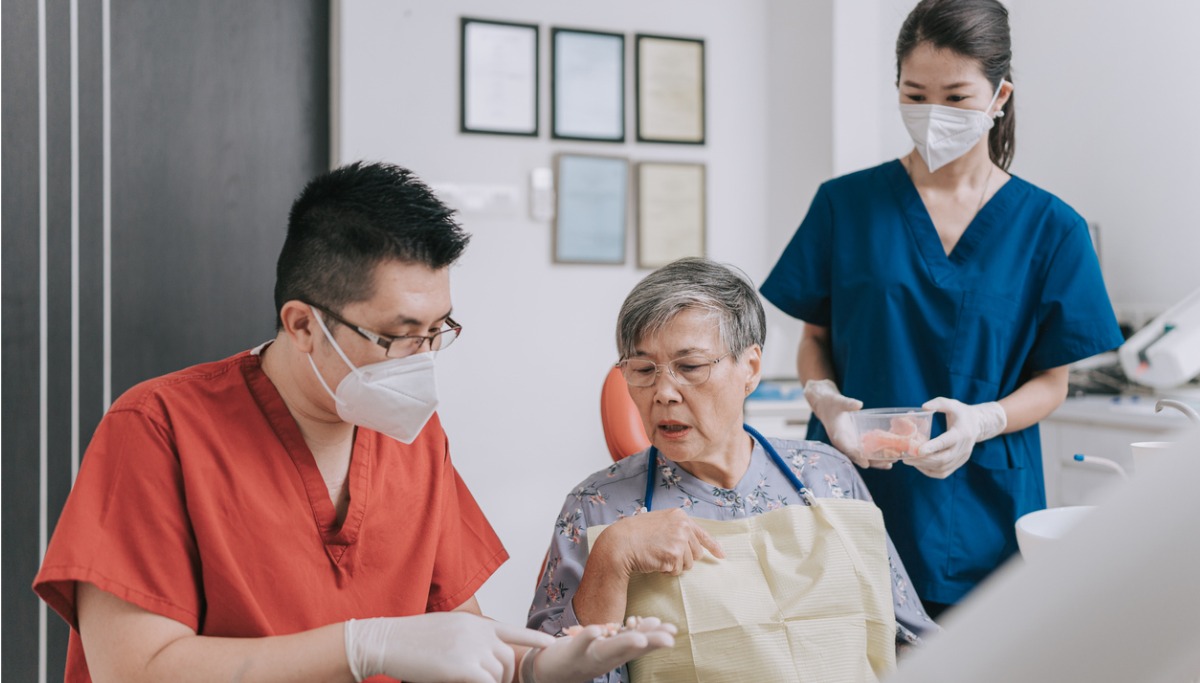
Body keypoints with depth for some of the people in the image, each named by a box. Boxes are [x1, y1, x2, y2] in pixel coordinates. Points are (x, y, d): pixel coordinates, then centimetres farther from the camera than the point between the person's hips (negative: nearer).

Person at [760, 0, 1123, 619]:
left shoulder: (1050, 228, 1)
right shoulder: (846, 204, 2)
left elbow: (1051, 380, 4)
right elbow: (815, 338, 8)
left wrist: (983, 420, -17)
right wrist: (825, 400, -13)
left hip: (979, 515, 0)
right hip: (853, 499, 0)